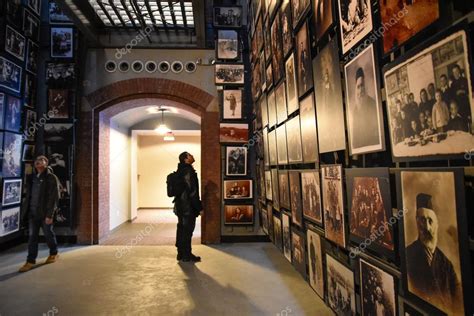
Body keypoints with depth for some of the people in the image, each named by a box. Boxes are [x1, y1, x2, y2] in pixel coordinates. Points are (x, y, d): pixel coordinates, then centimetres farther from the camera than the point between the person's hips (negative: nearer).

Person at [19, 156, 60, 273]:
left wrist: (50, 214, -17)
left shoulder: (51, 178, -10)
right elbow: (29, 194, 13)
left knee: (48, 234, 9)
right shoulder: (32, 177, 9)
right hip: (33, 212, 5)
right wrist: (27, 210, 7)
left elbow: (53, 197, -13)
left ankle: (53, 254, 29)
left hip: (45, 212, -5)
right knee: (32, 236, 6)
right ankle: (30, 261, 14)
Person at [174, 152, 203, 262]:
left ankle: (181, 253, 25)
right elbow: (192, 191, -20)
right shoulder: (188, 171, -16)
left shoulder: (181, 170, 14)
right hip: (188, 206, -10)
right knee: (187, 230, -1)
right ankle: (187, 255, 9)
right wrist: (199, 207, -15)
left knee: (182, 229, 15)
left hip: (181, 205, 10)